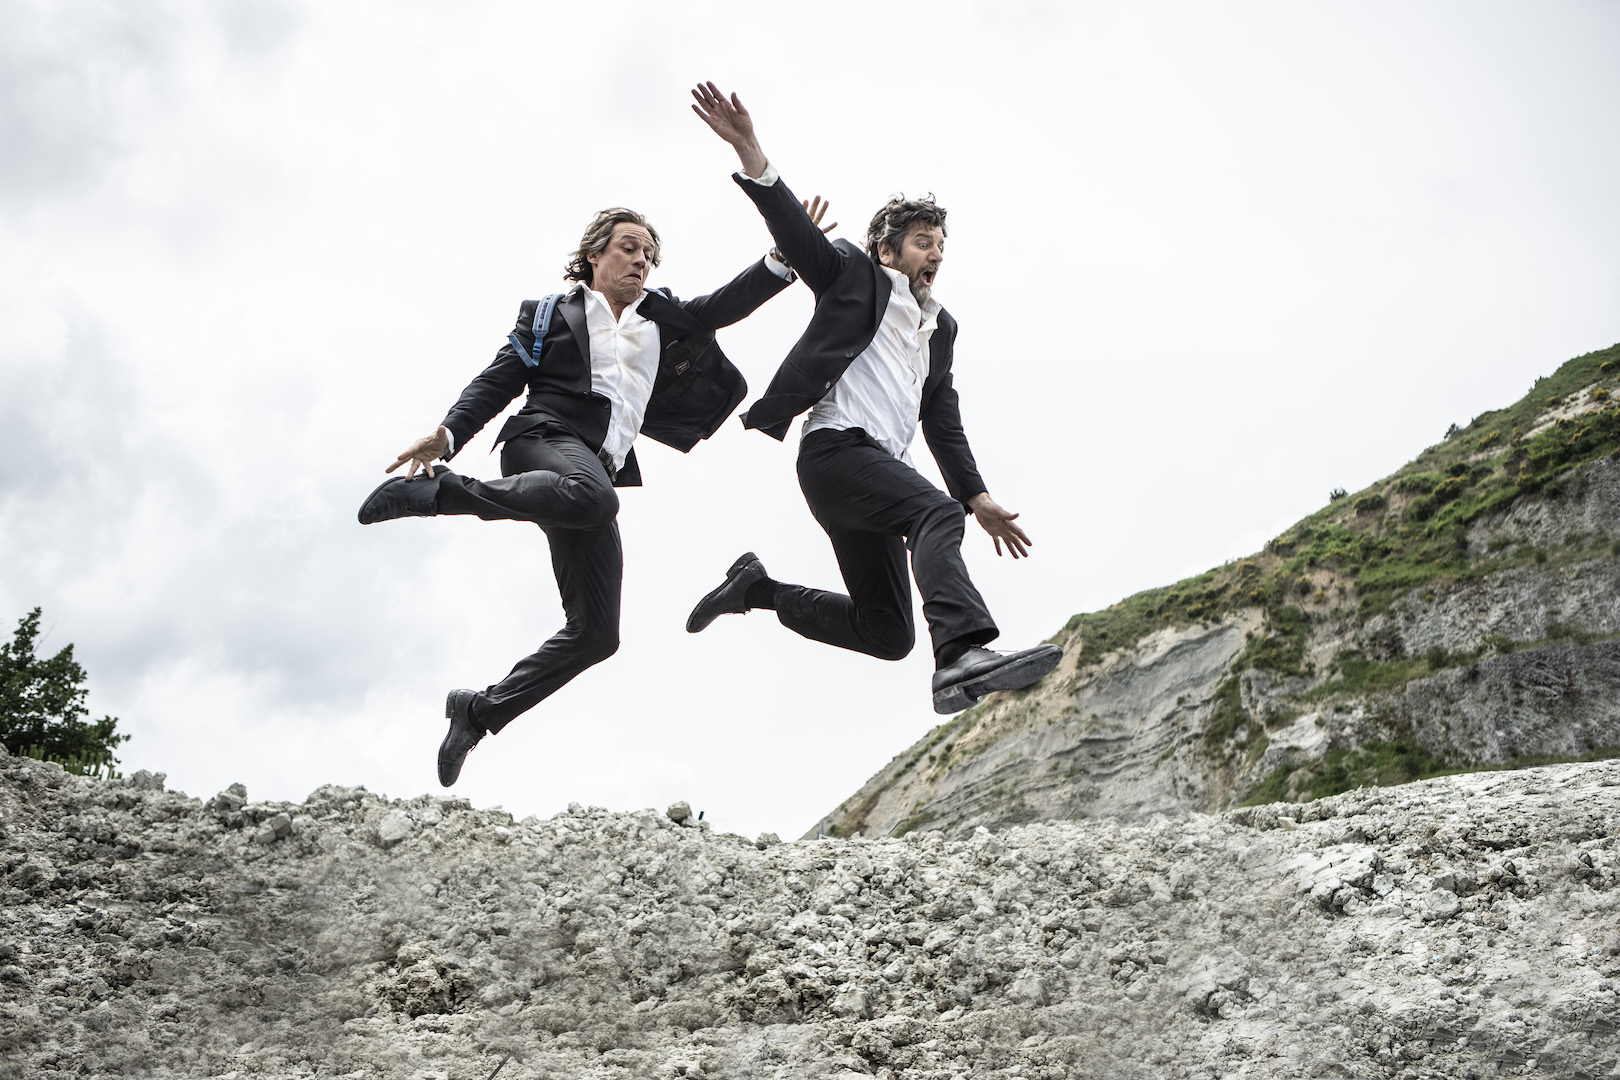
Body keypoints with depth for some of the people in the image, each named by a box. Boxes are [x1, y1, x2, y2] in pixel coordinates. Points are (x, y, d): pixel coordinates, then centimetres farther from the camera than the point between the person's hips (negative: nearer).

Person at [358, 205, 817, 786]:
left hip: (598, 467, 5)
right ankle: (431, 489, -31)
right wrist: (448, 432, -10)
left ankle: (481, 711, 9)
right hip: (544, 437, -5)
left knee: (596, 632, -4)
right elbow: (498, 381, 7)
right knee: (591, 494, -43)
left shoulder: (662, 319, 25)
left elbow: (723, 305, 11)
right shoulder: (548, 313, 15)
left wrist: (782, 261, -7)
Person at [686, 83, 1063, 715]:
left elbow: (943, 421, 24)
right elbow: (799, 234, -6)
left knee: (886, 633, 4)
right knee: (937, 513, -33)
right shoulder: (856, 274, 10)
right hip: (836, 449, -8)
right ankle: (964, 654, -51)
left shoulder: (940, 326, 27)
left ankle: (758, 588, 19)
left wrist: (977, 496, 12)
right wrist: (751, 153, -22)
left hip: (880, 470, 8)